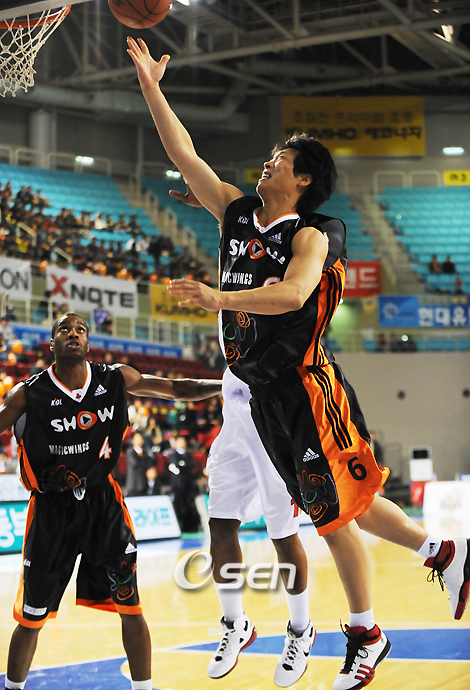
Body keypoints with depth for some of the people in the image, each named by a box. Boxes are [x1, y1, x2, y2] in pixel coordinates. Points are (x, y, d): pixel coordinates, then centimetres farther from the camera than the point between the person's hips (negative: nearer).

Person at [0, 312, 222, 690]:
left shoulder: (117, 379, -4)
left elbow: (178, 388, 3)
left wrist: (225, 385, -9)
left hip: (102, 499, 2)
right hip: (52, 507, -2)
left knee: (130, 606, -1)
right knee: (31, 618, 6)